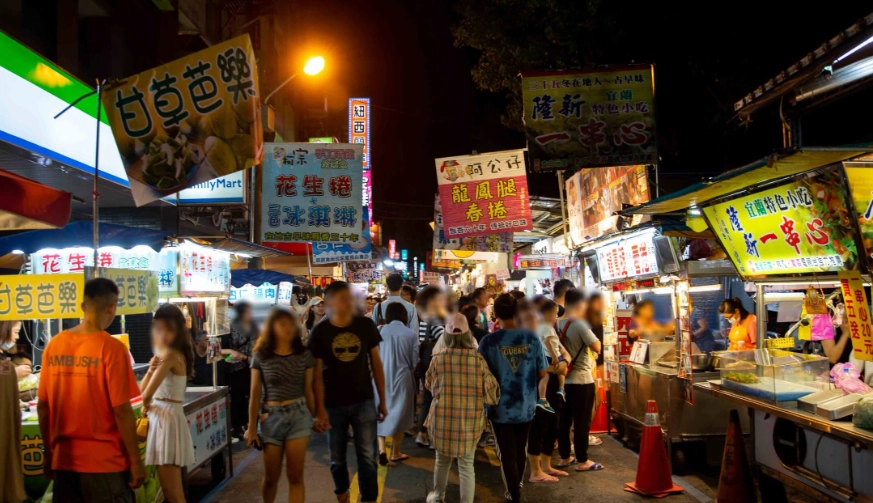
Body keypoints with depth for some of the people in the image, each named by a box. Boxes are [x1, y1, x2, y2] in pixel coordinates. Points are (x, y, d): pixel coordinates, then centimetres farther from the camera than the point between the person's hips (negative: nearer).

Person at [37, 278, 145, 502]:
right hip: (104, 461, -5)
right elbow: (122, 411, -16)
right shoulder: (111, 348, -15)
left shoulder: (54, 345, 0)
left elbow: (42, 406, 5)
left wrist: (48, 452, 16)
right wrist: (136, 459, -7)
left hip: (63, 459, 5)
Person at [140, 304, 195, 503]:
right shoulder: (164, 354, 13)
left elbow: (147, 395, -20)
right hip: (162, 418, 10)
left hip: (167, 418, -10)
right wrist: (151, 369, -7)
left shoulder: (170, 355, -15)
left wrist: (146, 406, 2)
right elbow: (142, 390, 11)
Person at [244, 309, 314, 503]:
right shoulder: (260, 356, -3)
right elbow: (255, 394, -1)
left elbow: (308, 390, 6)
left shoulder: (304, 354, 0)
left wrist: (315, 417, 9)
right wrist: (251, 427, 0)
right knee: (271, 477, 11)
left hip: (298, 415, 0)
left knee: (295, 476, 1)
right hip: (271, 417, 0)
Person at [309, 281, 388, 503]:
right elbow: (317, 373, -5)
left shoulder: (366, 325, -6)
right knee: (337, 457, 15)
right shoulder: (319, 332, -9)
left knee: (367, 456, 0)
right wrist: (320, 409, -9)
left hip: (363, 401, 0)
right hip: (333, 404, 0)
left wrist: (382, 400, 3)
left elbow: (376, 363, 2)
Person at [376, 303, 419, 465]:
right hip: (402, 379, 0)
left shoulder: (379, 331, -6)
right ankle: (395, 452, 23)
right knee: (399, 414, 14)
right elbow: (414, 362, -2)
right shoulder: (411, 334, -8)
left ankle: (382, 449, -1)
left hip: (381, 378, 0)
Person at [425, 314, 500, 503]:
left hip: (443, 418, 1)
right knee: (466, 465, 10)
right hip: (470, 420, -1)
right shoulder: (477, 359, -10)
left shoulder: (438, 358, -6)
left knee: (442, 460, 21)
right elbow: (489, 388, -4)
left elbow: (429, 384, 9)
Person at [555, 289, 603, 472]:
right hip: (581, 380, -7)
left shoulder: (557, 324, 5)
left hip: (563, 379, 7)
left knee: (564, 420, 13)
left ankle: (565, 457, 23)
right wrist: (589, 330, -5)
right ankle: (582, 461, 9)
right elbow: (597, 347, -18)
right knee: (582, 422, 2)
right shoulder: (580, 324, -17)